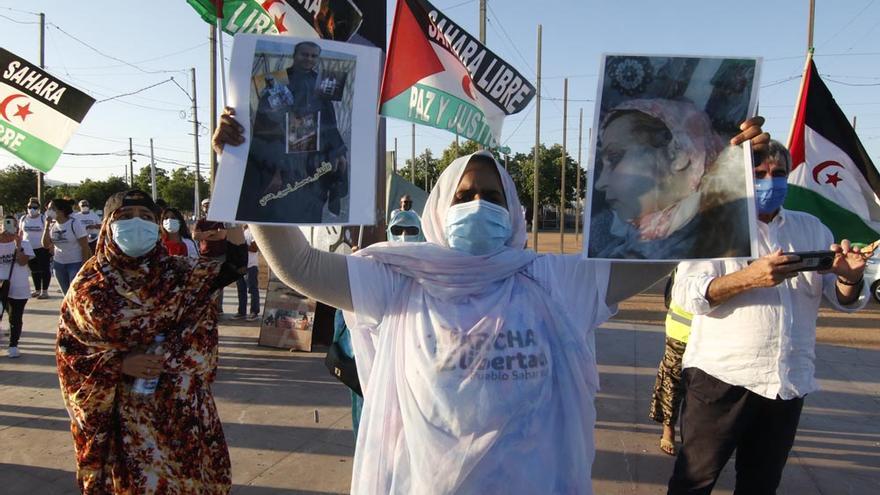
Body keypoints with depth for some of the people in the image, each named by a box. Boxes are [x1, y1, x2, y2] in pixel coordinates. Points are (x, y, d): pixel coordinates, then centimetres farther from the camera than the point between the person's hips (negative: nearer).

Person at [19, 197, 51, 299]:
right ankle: (37, 290, 23)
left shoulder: (43, 218, -6)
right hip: (29, 249, 5)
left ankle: (44, 291, 5)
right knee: (34, 271, 13)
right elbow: (21, 233, 16)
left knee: (44, 269, -1)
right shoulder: (23, 219, 8)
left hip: (42, 248, -5)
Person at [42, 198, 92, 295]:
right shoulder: (52, 225, 4)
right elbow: (46, 244, -3)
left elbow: (85, 247, -13)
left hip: (76, 264, -6)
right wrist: (47, 226, -9)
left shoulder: (75, 225, -13)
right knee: (67, 293, 13)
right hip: (59, 264, 6)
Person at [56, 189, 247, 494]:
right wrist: (118, 363, -15)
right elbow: (67, 347, -2)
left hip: (181, 403, 2)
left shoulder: (176, 272, -2)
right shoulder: (91, 283, -6)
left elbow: (233, 267, -12)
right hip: (123, 410, -2)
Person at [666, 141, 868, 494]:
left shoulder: (812, 229, 13)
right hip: (722, 378, -4)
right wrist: (751, 277, -28)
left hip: (789, 383, 5)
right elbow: (686, 294, -14)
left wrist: (849, 279, -13)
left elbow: (843, 300, 11)